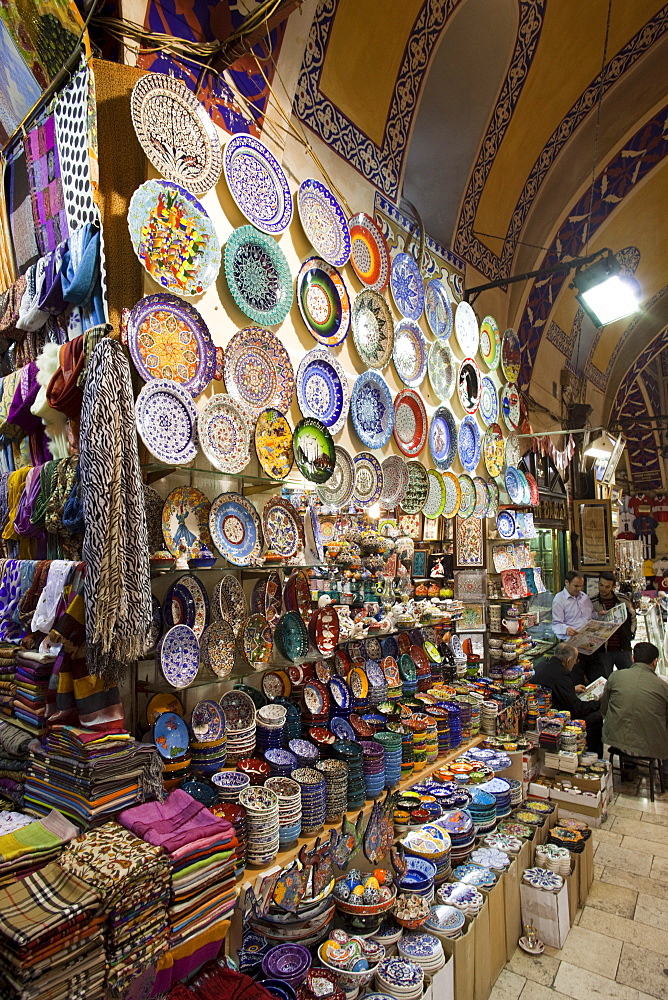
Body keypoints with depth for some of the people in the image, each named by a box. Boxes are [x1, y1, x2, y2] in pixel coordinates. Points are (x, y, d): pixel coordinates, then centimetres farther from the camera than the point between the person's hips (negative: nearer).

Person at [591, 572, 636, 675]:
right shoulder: (592, 603, -4)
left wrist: (630, 634, 10)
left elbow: (632, 618, 18)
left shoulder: (623, 599, 3)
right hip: (603, 650, -2)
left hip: (623, 648, 2)